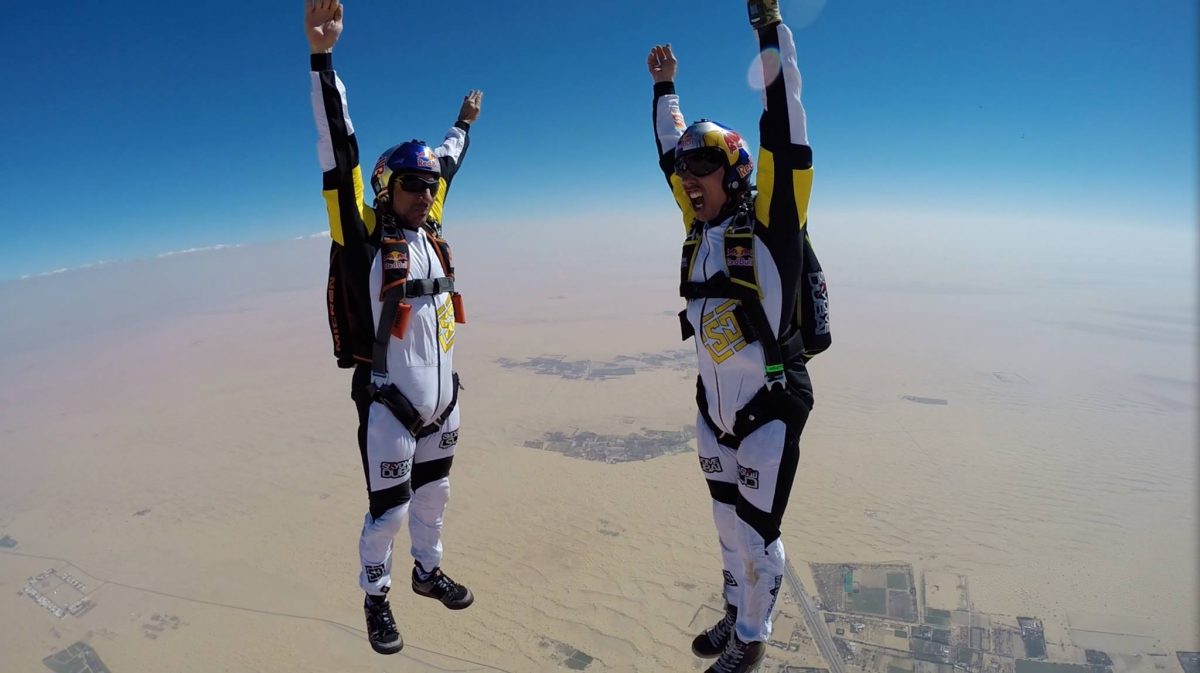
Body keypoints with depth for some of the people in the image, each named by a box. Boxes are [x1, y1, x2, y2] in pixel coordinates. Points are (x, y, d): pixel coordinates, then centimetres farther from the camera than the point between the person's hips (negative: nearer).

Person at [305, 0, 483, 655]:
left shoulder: (429, 232, 3)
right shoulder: (364, 238, -12)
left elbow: (444, 166, 20)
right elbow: (340, 153, -21)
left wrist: (464, 123, 35)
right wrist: (322, 58, -26)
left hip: (442, 396, 6)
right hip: (389, 402, -6)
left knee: (434, 494, 21)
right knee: (389, 510, 6)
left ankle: (428, 570, 44)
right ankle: (376, 598, 32)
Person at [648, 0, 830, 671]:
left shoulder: (769, 222, -12)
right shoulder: (702, 226, 5)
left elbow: (785, 128, -19)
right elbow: (673, 154, 18)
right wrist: (666, 87, 24)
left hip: (770, 407, -6)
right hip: (714, 406, 7)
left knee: (757, 533, 8)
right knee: (730, 525, 22)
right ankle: (737, 613, 45)